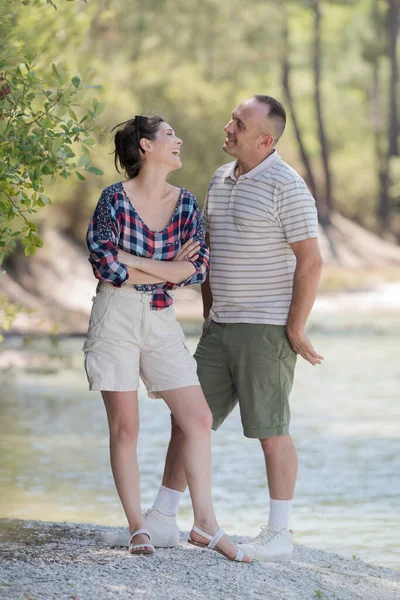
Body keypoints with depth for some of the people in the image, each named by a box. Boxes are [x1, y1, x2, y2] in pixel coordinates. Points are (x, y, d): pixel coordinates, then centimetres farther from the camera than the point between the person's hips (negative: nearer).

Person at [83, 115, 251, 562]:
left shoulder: (185, 203, 6)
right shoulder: (115, 199, -7)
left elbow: (198, 268, -6)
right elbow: (105, 268, -15)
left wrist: (130, 261, -12)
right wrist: (168, 268, -9)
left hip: (161, 320, 5)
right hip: (116, 317, -4)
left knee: (198, 418, -3)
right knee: (124, 427, -1)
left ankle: (204, 524, 1)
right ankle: (137, 528, 6)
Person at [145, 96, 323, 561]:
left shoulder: (286, 186, -13)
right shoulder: (220, 180, 12)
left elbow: (311, 261, -15)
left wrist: (295, 330, -15)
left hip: (266, 328, -8)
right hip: (221, 327, 8)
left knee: (270, 430, -2)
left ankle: (279, 535, 5)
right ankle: (162, 518, 14)